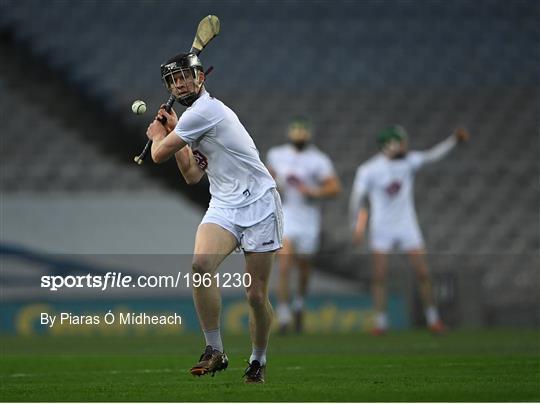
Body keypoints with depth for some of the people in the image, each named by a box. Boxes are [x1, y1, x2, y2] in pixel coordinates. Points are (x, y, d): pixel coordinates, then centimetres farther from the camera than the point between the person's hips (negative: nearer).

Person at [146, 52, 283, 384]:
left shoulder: (204, 110, -13)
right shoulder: (196, 116, 16)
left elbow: (159, 155, -7)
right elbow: (193, 176, 19)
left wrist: (159, 135, 15)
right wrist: (173, 132, 16)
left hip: (259, 205, -7)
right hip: (224, 207, 7)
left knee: (257, 296, -4)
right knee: (201, 263, -22)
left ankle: (258, 361, 18)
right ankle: (215, 351, -19)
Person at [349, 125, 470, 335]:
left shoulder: (409, 160, -6)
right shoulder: (368, 170, -12)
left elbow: (432, 155, -18)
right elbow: (357, 199, -7)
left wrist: (454, 139, -31)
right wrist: (358, 226, -14)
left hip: (407, 226, 2)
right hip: (381, 229, -2)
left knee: (423, 274, -1)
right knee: (379, 277, -4)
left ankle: (433, 320, 11)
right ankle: (380, 323, 7)